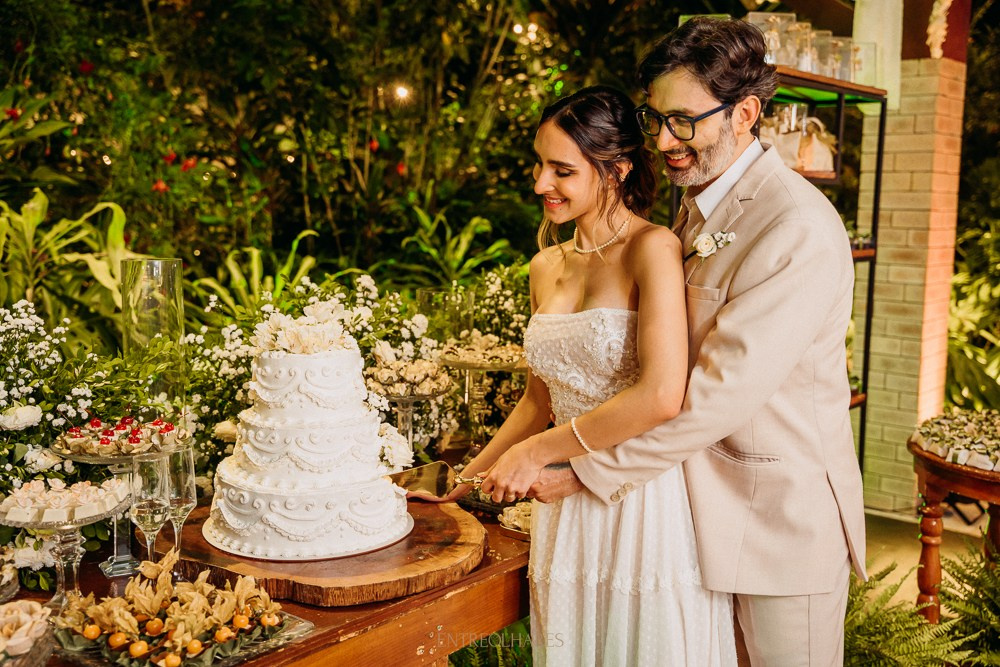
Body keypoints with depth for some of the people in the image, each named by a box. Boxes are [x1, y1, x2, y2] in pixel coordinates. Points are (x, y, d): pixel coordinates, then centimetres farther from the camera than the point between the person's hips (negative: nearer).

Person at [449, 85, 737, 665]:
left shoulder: (654, 249, -12)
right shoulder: (546, 268, 9)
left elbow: (662, 396, -22)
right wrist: (464, 482, 17)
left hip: (650, 504, -6)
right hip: (568, 513, 6)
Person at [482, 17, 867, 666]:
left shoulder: (800, 230, -22)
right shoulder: (696, 205, 8)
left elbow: (719, 392, -26)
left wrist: (585, 472, -21)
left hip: (783, 512, -7)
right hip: (707, 495, 7)